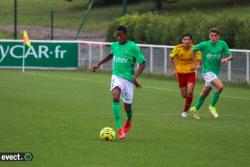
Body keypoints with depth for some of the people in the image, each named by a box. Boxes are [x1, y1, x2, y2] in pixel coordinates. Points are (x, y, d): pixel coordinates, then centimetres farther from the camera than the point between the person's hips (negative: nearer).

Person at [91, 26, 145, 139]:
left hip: (128, 79, -2)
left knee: (127, 107, 6)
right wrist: (98, 64, 27)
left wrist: (135, 77, -23)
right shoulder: (114, 45, 5)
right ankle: (119, 129, -27)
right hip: (116, 76, 2)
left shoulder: (133, 47, -11)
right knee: (115, 97, -27)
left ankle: (129, 120, 46)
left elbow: (142, 63, -10)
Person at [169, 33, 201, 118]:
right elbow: (171, 57, 3)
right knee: (184, 95, 3)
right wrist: (174, 69, -3)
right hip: (180, 73, 1)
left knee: (190, 93, -16)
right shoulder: (178, 48, -14)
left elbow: (199, 60, -7)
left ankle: (185, 111, 2)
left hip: (190, 73, -1)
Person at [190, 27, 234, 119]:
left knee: (205, 93, 17)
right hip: (207, 71, -5)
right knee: (220, 86, -25)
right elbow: (193, 50, 7)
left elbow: (231, 56, -1)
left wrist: (226, 59, -23)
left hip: (216, 72, 5)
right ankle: (212, 106, -9)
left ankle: (195, 109, 38)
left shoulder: (222, 44, -2)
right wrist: (197, 64, 4)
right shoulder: (204, 45, -9)